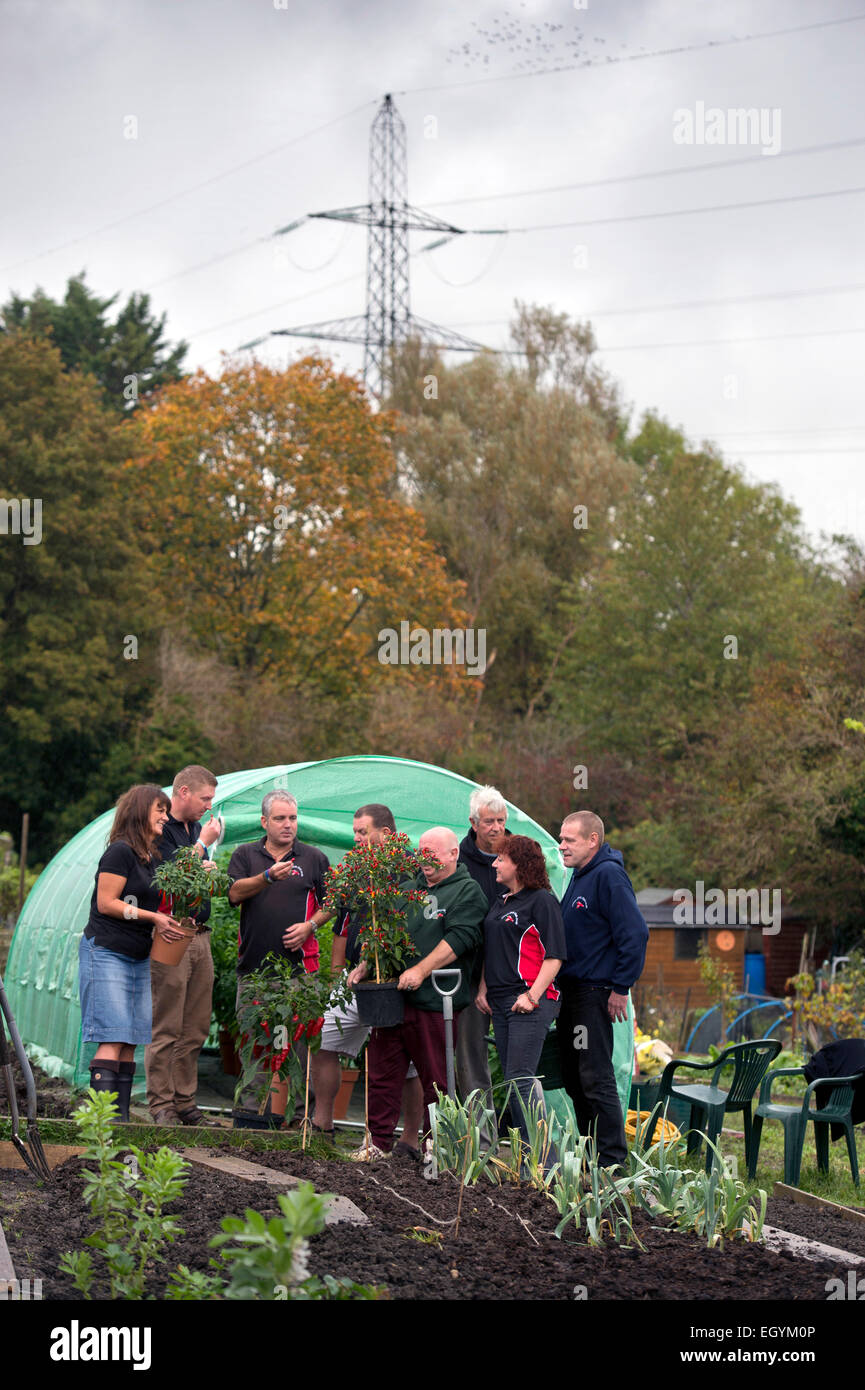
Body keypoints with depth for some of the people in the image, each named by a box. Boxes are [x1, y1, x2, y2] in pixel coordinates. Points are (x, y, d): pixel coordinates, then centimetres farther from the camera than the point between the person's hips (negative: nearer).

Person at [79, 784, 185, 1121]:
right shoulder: (120, 852, -10)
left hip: (139, 959, 8)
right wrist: (152, 917, -13)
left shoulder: (152, 858, 16)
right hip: (106, 954, -8)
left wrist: (164, 922, 6)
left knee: (130, 1042, 4)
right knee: (112, 1039, -15)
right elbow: (106, 903, -13)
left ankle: (121, 1118, 6)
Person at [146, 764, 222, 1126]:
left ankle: (184, 1102, 13)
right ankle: (161, 1105, -3)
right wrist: (203, 843, -12)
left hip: (199, 934, 8)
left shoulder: (195, 828, 18)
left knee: (196, 1029, 8)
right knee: (166, 1029, -6)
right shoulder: (159, 829, -8)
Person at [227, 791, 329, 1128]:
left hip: (298, 964, -2)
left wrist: (309, 926, -7)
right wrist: (269, 877, -22)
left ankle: (276, 1114, -3)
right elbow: (235, 892, -7)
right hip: (253, 962, 2)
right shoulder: (245, 855, 10)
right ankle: (248, 1110, 13)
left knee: (295, 1040, -7)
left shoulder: (314, 858, 8)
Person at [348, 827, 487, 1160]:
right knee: (382, 1072, 5)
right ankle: (378, 1142, 12)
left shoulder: (467, 892, -1)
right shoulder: (409, 889, 20)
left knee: (435, 1079, 0)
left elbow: (458, 939, -14)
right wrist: (365, 966, 7)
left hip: (433, 1003, -6)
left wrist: (420, 971, -21)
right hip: (391, 995, 6)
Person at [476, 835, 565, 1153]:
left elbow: (554, 956, -11)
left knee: (520, 1080, -14)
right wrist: (483, 989, 13)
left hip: (530, 1004, -9)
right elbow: (489, 951, 27)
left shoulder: (541, 900, -6)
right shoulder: (501, 902, 19)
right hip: (500, 1002, 9)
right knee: (514, 1081, 8)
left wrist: (532, 996, -17)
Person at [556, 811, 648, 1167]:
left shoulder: (608, 875, -15)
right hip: (571, 989, 10)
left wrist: (621, 987, -19)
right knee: (574, 1079, 13)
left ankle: (612, 1161, -3)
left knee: (596, 1079, -8)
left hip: (595, 992, -10)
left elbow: (634, 934, -21)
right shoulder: (580, 875, 14)